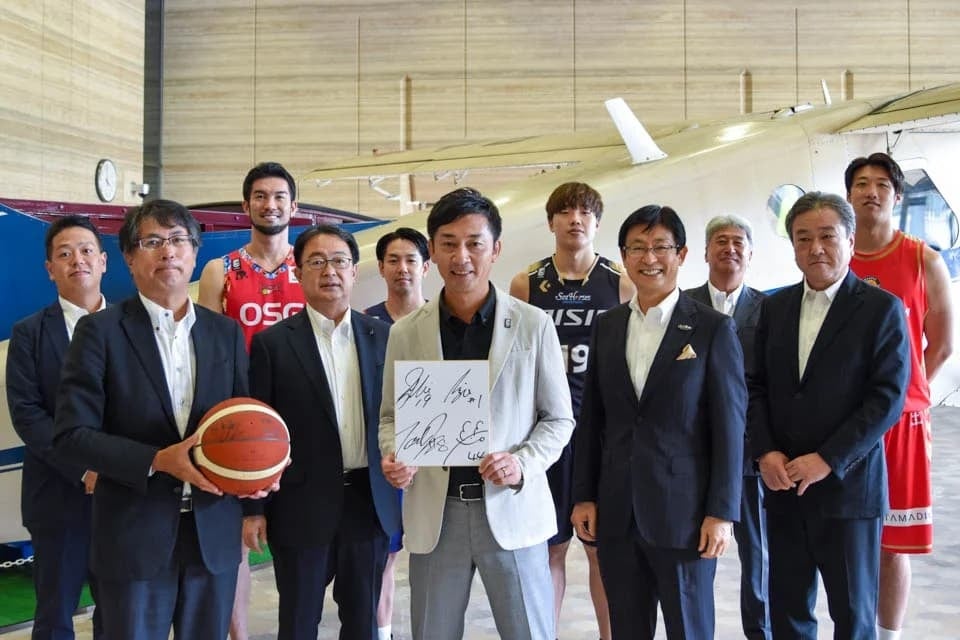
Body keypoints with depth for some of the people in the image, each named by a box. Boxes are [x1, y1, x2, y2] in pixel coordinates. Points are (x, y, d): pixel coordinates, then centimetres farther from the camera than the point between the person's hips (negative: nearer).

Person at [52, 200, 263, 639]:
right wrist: (157, 461, -20)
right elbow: (71, 435, -9)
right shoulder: (100, 331, -4)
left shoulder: (226, 332, 7)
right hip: (134, 536, -3)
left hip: (214, 533, 4)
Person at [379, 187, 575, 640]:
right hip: (434, 513, 2)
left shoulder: (533, 325, -2)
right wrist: (393, 456, -10)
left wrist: (523, 464, -14)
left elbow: (558, 418, 3)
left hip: (512, 509, -1)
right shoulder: (405, 333, 3)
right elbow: (391, 416, 11)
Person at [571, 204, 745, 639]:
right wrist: (583, 496, 6)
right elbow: (591, 419, 10)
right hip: (616, 513, 4)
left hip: (683, 513, -4)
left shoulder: (712, 329, -4)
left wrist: (721, 512, -9)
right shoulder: (607, 327, 8)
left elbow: (729, 426, -6)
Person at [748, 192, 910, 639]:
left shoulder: (881, 308, -5)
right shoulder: (775, 306, 10)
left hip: (847, 485, -4)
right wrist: (764, 452, -6)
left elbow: (888, 397, -11)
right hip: (783, 484, 4)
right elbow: (757, 385, 8)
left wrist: (828, 461, -16)